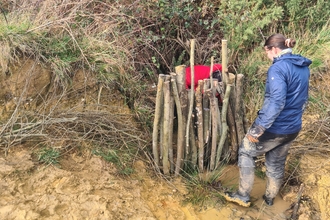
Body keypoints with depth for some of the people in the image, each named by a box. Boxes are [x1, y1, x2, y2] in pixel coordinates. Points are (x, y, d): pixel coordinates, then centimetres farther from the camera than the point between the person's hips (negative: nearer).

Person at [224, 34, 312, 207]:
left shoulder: (278, 68, -21)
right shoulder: (303, 67, 7)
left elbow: (277, 101, -31)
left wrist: (259, 128, -31)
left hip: (275, 127, -8)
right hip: (293, 128, 8)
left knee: (246, 152, 13)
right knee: (277, 162, 23)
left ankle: (243, 196, 19)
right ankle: (269, 198, 40)